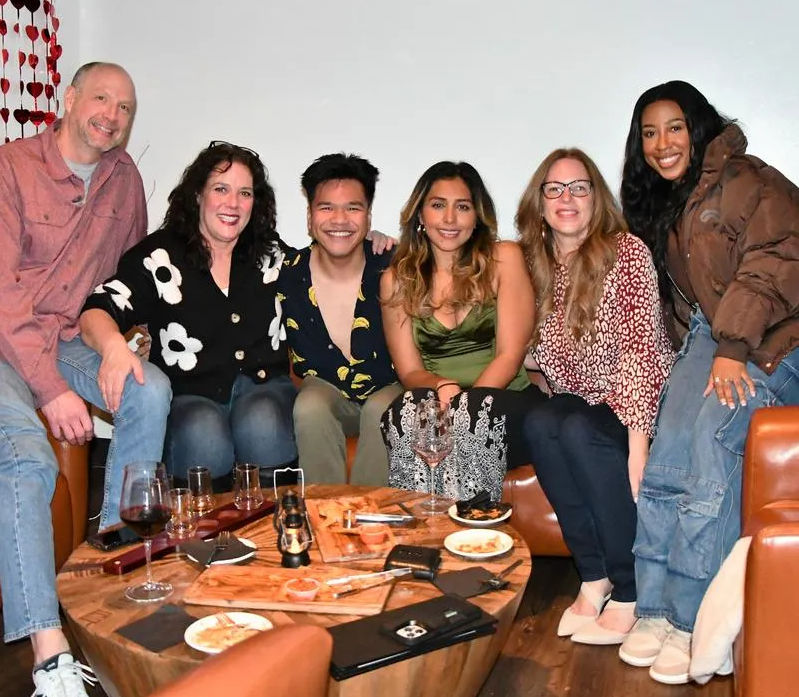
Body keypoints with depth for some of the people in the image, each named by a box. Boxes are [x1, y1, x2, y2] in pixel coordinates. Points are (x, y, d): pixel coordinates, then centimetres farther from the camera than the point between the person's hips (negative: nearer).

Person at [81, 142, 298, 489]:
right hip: (190, 398, -2)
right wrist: (113, 344, -31)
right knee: (204, 438, -36)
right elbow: (97, 311, -6)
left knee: (261, 425, -34)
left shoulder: (272, 254, 14)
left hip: (264, 387, 2)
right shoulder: (159, 256, 2)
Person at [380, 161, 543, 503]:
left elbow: (510, 355, -4)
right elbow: (409, 372, 4)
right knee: (406, 411, -33)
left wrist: (464, 402, -21)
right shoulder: (397, 280, 9)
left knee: (469, 414, -35)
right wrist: (442, 387, -20)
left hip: (504, 403, -1)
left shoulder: (504, 259, 3)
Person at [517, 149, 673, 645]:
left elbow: (641, 348, -15)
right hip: (582, 407, 4)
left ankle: (629, 593, -21)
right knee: (539, 423, -27)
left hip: (636, 406, -4)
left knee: (579, 430, -32)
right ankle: (594, 577, -18)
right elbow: (541, 358, 12)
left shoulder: (626, 252, -6)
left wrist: (636, 445, -24)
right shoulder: (537, 266, 9)